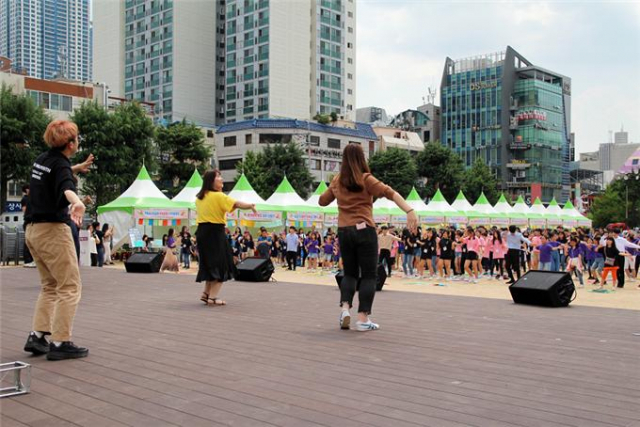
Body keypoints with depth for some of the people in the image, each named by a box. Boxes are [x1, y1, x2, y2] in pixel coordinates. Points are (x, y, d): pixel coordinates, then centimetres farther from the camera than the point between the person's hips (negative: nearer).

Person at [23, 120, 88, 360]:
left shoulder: (42, 160, 11)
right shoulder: (61, 165, -16)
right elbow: (67, 187, -40)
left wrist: (77, 167, 56)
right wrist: (77, 203, -61)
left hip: (34, 230, 9)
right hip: (53, 230, -9)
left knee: (50, 286, 18)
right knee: (70, 287, -5)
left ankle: (37, 336, 13)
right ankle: (60, 343, -7)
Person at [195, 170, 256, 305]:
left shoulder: (199, 197, 11)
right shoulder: (218, 196, -12)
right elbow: (236, 204, -20)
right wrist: (251, 206, -14)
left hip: (202, 232, 8)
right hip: (215, 232, -8)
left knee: (210, 263, 20)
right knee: (220, 265, 1)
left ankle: (206, 293, 20)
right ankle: (213, 297, -3)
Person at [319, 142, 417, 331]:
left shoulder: (337, 180, 11)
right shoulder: (366, 179, -4)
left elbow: (323, 201, 25)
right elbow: (390, 193, -18)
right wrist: (410, 211, -26)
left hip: (344, 231, 5)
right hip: (364, 230, -5)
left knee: (350, 273, 17)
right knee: (369, 275, 3)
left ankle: (345, 308, -2)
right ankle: (363, 319, -2)